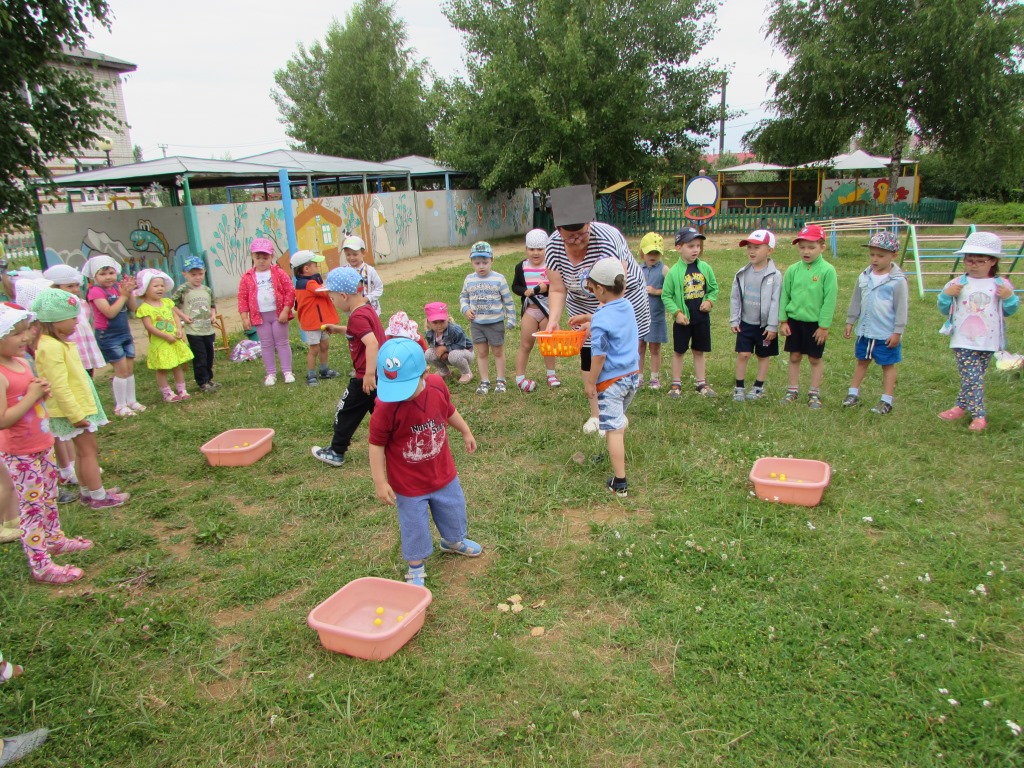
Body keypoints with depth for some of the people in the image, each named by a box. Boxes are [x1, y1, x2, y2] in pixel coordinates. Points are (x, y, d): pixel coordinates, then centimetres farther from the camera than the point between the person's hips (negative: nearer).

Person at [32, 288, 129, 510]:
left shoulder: (59, 343, 10)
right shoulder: (51, 347, -23)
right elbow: (59, 386, -26)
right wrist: (75, 415, -24)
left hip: (80, 406, 10)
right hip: (74, 410, -10)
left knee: (84, 450, 18)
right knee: (88, 450, -1)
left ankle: (87, 491, 29)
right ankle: (99, 496, 7)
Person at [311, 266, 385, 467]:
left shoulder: (357, 316, -20)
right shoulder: (367, 309, 9)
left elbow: (372, 343, -33)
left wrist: (369, 374, -32)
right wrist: (338, 329, 20)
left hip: (366, 377, -9)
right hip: (382, 373, 9)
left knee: (346, 412, 7)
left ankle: (335, 453, 19)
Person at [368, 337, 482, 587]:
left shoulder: (437, 385, -17)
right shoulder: (386, 407, -30)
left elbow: (449, 411, 5)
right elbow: (376, 445, -19)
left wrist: (466, 432, 18)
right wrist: (380, 482, -18)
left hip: (443, 473, 5)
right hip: (408, 484, -4)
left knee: (454, 511, 26)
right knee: (415, 526, 13)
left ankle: (453, 541, 57)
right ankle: (416, 568, 39)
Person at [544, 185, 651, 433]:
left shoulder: (607, 239, -32)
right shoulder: (553, 247, -19)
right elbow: (557, 289, -14)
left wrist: (595, 319, -44)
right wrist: (554, 319, -30)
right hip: (584, 309, 4)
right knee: (590, 363, 9)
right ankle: (596, 414, 25)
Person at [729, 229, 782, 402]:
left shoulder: (774, 275, -11)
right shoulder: (742, 273, -1)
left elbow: (775, 302, -11)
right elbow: (735, 298, 4)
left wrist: (772, 326, -12)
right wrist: (734, 320, 1)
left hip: (765, 325, -2)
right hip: (745, 323, 2)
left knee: (764, 356, 11)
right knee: (743, 354, 1)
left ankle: (758, 387, 25)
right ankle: (739, 387, 12)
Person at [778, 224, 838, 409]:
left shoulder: (827, 270, -11)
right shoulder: (793, 270, 0)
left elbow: (829, 300, -10)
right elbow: (785, 296, 5)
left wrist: (824, 326, -10)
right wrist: (783, 321, 2)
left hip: (815, 323, -3)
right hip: (794, 320, 3)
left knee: (815, 359, 9)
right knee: (794, 356, 11)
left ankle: (814, 393, 21)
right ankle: (793, 390, 24)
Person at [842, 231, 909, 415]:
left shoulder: (897, 280, -14)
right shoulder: (864, 277, 1)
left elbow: (901, 308, -11)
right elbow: (856, 301, 11)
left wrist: (897, 332, -12)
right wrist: (850, 322, 13)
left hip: (886, 334, -5)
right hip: (864, 330, 5)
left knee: (888, 365, 8)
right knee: (861, 361, 16)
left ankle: (886, 401, 15)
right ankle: (853, 393, 27)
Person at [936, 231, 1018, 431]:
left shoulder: (1001, 285, 3)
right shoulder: (956, 284, 0)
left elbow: (1008, 312, 11)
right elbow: (945, 310, 6)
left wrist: (1009, 298, -9)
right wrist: (946, 295, -12)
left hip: (988, 342, 2)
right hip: (963, 341, -1)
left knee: (973, 378, 10)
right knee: (972, 378, -6)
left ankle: (962, 406, 24)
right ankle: (979, 415, 3)